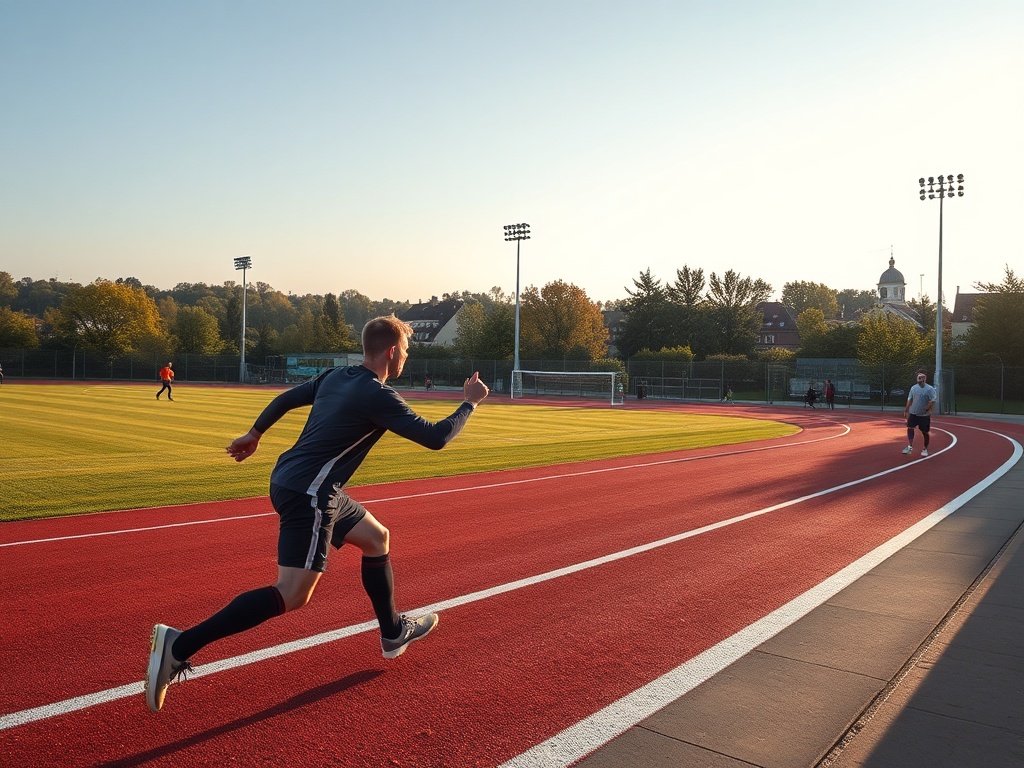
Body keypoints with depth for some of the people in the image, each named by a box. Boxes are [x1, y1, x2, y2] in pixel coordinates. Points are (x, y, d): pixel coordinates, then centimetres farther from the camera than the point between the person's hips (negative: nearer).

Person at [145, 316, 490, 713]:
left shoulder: (335, 376, 10)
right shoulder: (378, 396, -15)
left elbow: (287, 397, 20)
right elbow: (436, 438, -14)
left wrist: (254, 434, 32)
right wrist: (470, 402, -1)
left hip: (289, 480, 10)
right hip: (308, 494, -10)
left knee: (376, 538, 21)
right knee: (292, 594, -11)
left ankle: (393, 632, 34)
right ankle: (179, 645, -12)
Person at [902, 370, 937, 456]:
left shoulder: (930, 389, -10)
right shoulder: (913, 388, 5)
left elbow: (933, 400, -15)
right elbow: (909, 400, 11)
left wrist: (927, 409, -21)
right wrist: (906, 410, 9)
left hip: (924, 415, -4)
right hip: (913, 413, 4)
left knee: (925, 432, 4)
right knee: (910, 428, -9)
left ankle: (925, 449, 19)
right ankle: (910, 447, -6)